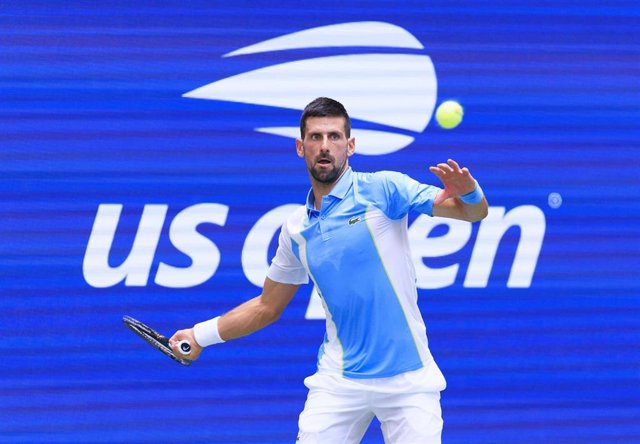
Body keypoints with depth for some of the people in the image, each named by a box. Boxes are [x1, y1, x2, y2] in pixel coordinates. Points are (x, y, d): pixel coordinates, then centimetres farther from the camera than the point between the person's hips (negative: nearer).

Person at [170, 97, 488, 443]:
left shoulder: (382, 190, -4)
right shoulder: (296, 230, 9)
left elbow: (474, 211, -9)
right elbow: (267, 306, 21)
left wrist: (468, 192, -31)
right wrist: (201, 336, 18)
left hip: (408, 381, -3)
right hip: (339, 383, 3)